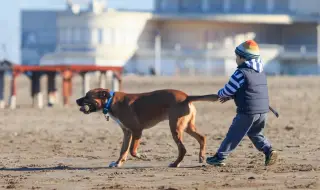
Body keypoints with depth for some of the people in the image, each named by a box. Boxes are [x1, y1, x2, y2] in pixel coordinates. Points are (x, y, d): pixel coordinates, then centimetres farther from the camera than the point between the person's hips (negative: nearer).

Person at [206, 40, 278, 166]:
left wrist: (220, 94, 16)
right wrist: (230, 96, 21)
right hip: (263, 110, 7)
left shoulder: (241, 73, -12)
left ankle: (220, 157, 6)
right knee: (255, 134, 23)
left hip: (248, 112, -7)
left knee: (233, 135, 2)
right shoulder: (261, 72, 15)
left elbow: (227, 90, -7)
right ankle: (269, 151, 4)